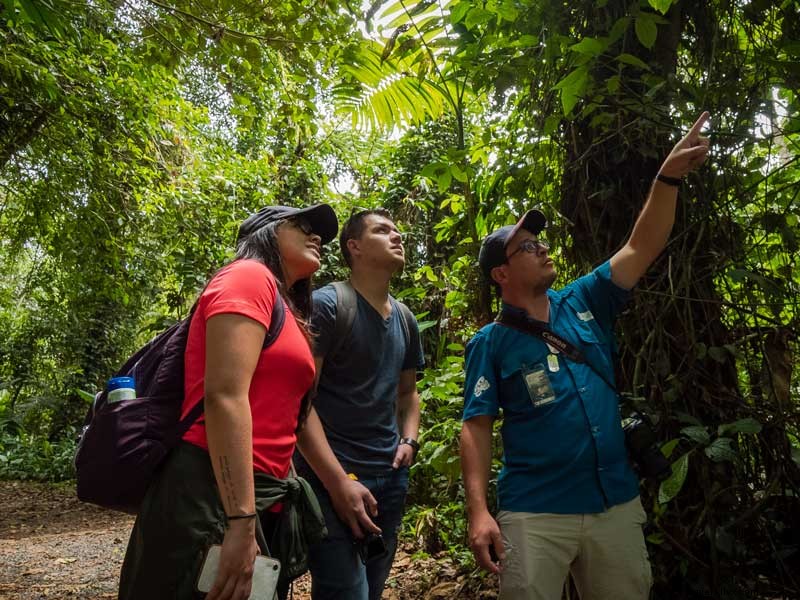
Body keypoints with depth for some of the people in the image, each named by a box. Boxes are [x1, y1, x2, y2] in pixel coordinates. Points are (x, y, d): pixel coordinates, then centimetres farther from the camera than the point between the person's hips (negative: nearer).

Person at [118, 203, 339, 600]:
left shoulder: (284, 310, 20)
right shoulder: (250, 276, -7)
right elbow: (224, 396, -19)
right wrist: (241, 523, -23)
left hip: (258, 498, 9)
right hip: (212, 495, -9)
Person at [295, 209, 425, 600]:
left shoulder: (406, 320, 12)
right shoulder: (326, 305, -9)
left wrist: (409, 440, 3)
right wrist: (338, 481, -19)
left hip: (391, 478, 7)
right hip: (331, 477, -7)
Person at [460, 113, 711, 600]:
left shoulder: (585, 305, 5)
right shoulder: (491, 343, -5)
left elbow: (642, 248, 1)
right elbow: (477, 427, -9)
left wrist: (669, 177, -9)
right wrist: (479, 511, -17)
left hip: (617, 503, 4)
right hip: (534, 514, -4)